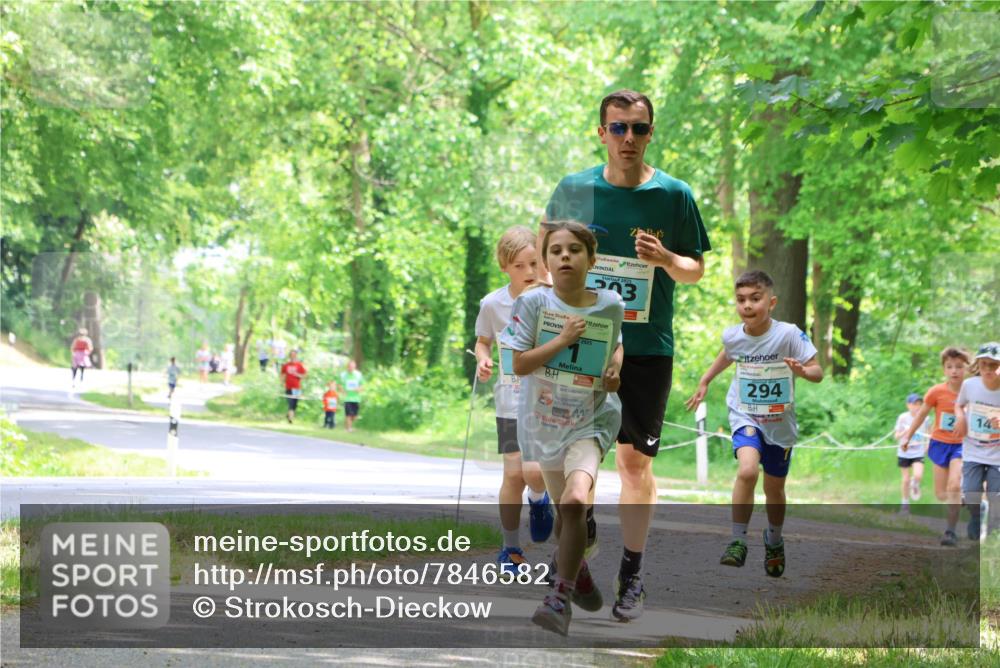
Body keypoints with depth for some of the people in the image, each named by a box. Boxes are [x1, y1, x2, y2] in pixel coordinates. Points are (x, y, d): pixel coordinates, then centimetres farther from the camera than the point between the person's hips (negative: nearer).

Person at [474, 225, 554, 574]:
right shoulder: (492, 304, -4)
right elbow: (483, 340, 14)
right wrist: (483, 360, -6)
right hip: (512, 400, 1)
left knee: (535, 470, -16)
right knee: (513, 474, -2)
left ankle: (538, 499, 21)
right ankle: (510, 548, 14)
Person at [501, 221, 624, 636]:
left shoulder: (611, 305, -5)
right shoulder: (533, 303, -10)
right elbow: (519, 365, -12)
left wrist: (616, 369, -3)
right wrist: (563, 339, -21)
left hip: (592, 419, -2)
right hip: (543, 420, 2)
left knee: (575, 500, -25)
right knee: (566, 509, 15)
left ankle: (560, 598, -20)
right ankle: (577, 568, 46)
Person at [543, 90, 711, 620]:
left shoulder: (674, 195, -1)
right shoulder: (573, 189, 3)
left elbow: (696, 271, 5)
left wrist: (665, 259, -15)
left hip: (646, 349, -1)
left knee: (635, 461, -1)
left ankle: (632, 575, 9)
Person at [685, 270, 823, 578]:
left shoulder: (788, 334, -20)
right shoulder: (732, 335, -10)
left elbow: (818, 372, -18)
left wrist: (802, 370, -38)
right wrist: (704, 382, 22)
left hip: (779, 422, 0)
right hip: (745, 416, 0)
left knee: (774, 488, 15)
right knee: (748, 470, -27)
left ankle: (774, 541, 44)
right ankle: (738, 541, -15)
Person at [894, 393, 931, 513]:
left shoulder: (925, 418, -6)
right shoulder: (903, 418, -9)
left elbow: (929, 432, 16)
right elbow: (897, 437, -5)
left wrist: (928, 444, 2)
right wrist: (904, 432, -24)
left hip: (918, 453, 0)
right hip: (904, 453, 0)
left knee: (918, 476, -21)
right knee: (906, 479, 2)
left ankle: (915, 484, 15)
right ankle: (905, 502, 22)